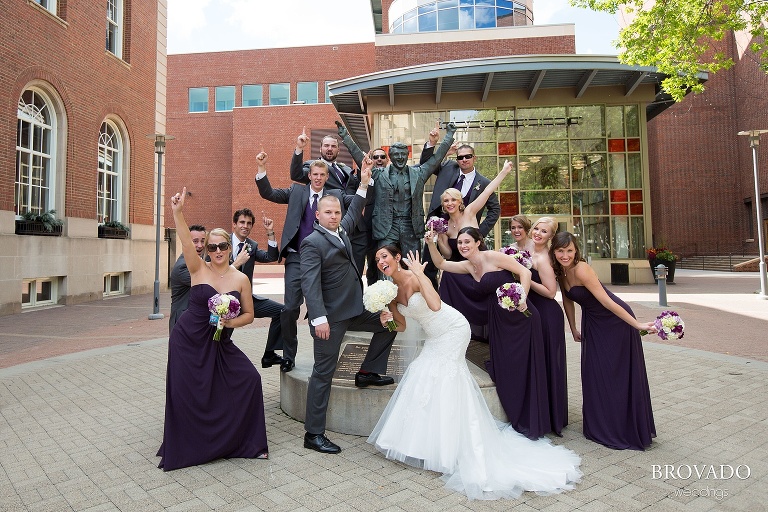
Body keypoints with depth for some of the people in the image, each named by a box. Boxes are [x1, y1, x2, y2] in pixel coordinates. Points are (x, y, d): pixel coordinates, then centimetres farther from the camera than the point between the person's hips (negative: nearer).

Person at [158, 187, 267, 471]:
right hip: (188, 341, -1)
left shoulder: (241, 279, -2)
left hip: (220, 344, 2)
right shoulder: (199, 269, -6)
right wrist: (178, 213, -38)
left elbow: (249, 314, 4)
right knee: (186, 394, 2)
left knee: (249, 378, -6)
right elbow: (186, 242, -24)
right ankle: (185, 447, 28)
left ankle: (245, 441, 14)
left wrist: (230, 322, -16)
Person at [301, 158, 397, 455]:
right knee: (323, 373, -2)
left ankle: (369, 372, 26)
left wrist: (364, 183, 28)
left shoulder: (341, 231, 12)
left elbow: (354, 214, 31)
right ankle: (313, 434, 9)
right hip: (330, 317, -9)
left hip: (354, 309, 9)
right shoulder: (312, 243, -13)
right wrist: (319, 318, -29)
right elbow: (310, 283, -22)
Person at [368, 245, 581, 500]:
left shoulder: (414, 277, -21)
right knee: (424, 377, 12)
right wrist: (388, 320, -12)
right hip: (435, 338, 9)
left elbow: (435, 305, -37)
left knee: (442, 382, -5)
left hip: (452, 330, -9)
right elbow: (402, 326, 9)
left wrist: (419, 274, -31)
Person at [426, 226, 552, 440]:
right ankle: (516, 420, 31)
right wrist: (431, 244, 1)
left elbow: (524, 272, -15)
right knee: (504, 368, 13)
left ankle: (530, 424, 16)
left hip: (521, 317, -7)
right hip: (498, 319, 7)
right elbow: (441, 263, 15)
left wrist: (522, 298, -25)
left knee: (523, 367, 1)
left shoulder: (492, 256, -13)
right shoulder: (468, 266, 8)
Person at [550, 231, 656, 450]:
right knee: (594, 374, 12)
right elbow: (567, 300, 9)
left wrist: (637, 324, -28)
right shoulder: (560, 271, -3)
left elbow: (607, 301, -28)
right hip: (592, 322, 8)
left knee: (618, 375, 0)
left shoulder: (581, 270, -27)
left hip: (616, 321, -8)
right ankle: (602, 427, 27)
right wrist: (573, 329, 15)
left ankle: (627, 431, 17)